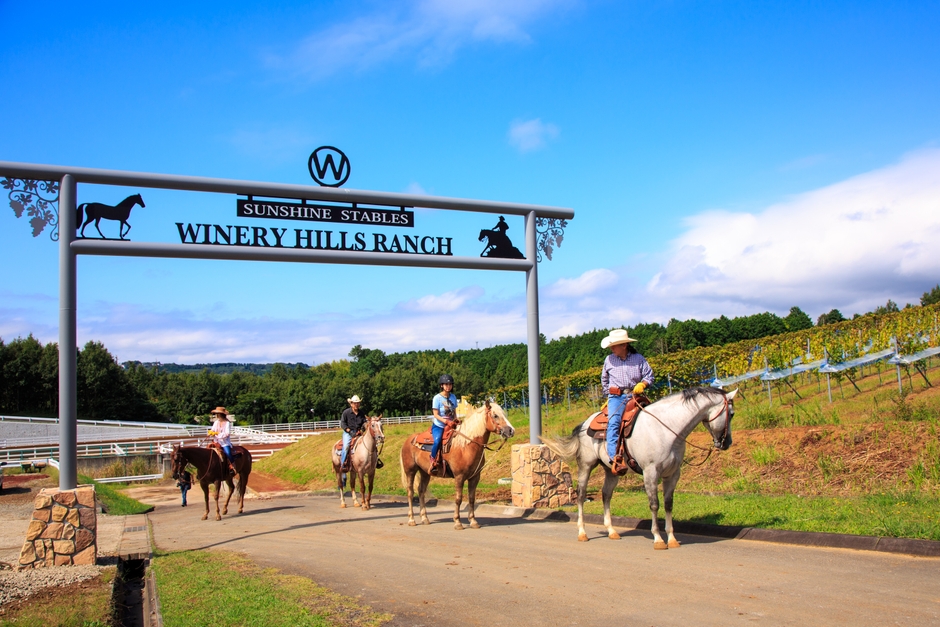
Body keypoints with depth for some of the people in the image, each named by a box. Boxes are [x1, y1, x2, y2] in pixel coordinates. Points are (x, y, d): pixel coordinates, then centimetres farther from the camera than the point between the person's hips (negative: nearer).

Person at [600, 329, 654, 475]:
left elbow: (649, 376, 9)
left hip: (634, 396, 1)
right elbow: (604, 379, 27)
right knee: (614, 422, -24)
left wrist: (642, 384, -11)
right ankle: (615, 458, -35)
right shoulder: (609, 360, 12)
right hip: (616, 397, 0)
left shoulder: (638, 358, 7)